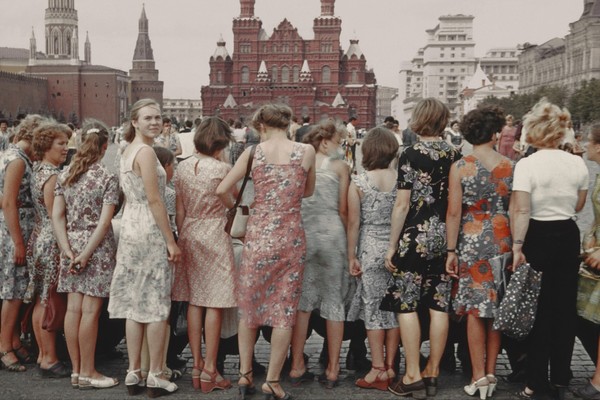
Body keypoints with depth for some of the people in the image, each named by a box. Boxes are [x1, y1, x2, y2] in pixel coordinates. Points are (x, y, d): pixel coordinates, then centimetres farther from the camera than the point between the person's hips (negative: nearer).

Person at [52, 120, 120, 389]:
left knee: (73, 309, 8)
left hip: (72, 244, 5)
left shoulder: (64, 175, 6)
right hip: (97, 247, -5)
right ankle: (87, 373, 8)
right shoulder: (108, 178, -8)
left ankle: (76, 371, 17)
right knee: (90, 310, 0)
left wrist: (68, 251, -1)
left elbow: (57, 216, 2)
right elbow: (104, 222, -15)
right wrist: (86, 254, -12)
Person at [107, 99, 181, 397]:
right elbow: (154, 200, -18)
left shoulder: (128, 150, 15)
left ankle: (134, 373, 17)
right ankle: (155, 376, 6)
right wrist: (171, 241, -15)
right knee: (157, 305, -1)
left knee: (134, 303, 10)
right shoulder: (146, 151, -13)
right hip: (149, 230, -9)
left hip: (130, 227, 9)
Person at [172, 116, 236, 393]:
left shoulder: (182, 168, 5)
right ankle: (209, 370, 4)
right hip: (215, 234, -6)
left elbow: (179, 211, 7)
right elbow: (233, 203, 2)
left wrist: (182, 238, 15)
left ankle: (197, 366, 17)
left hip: (189, 234, 6)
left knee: (194, 302, 10)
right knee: (215, 304, 1)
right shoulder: (222, 169, -12)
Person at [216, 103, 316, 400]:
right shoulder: (306, 151, -2)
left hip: (258, 235, 1)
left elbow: (221, 190, -3)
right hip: (291, 237, 0)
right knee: (285, 309, 7)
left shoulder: (253, 153, -3)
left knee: (249, 304, 16)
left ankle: (245, 374, 22)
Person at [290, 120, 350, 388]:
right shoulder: (340, 166, -1)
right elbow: (343, 210, -2)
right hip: (332, 233, -3)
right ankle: (332, 371, 9)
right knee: (334, 301, 5)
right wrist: (349, 237, 9)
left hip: (301, 235, 3)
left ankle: (297, 367, 14)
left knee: (301, 300, 11)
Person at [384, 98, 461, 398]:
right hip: (445, 238, 5)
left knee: (407, 305, 2)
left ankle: (413, 375, 4)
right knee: (439, 306, 8)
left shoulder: (411, 155, -8)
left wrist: (392, 245, -5)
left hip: (416, 238, -5)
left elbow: (402, 205, -10)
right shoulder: (455, 156, 5)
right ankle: (432, 372, 17)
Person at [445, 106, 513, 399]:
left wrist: (451, 251, -3)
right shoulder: (510, 167, 0)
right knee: (497, 306, 11)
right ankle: (491, 372, 19)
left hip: (472, 241, -2)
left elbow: (454, 212, -8)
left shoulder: (460, 167, -6)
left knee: (476, 308, 4)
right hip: (503, 241, 2)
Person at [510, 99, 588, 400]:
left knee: (538, 309, 6)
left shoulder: (526, 164, -13)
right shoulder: (578, 164, 1)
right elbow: (578, 206, 12)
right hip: (568, 236, 4)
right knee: (565, 306, 13)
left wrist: (517, 246, -17)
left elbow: (521, 210, -20)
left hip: (538, 237, -4)